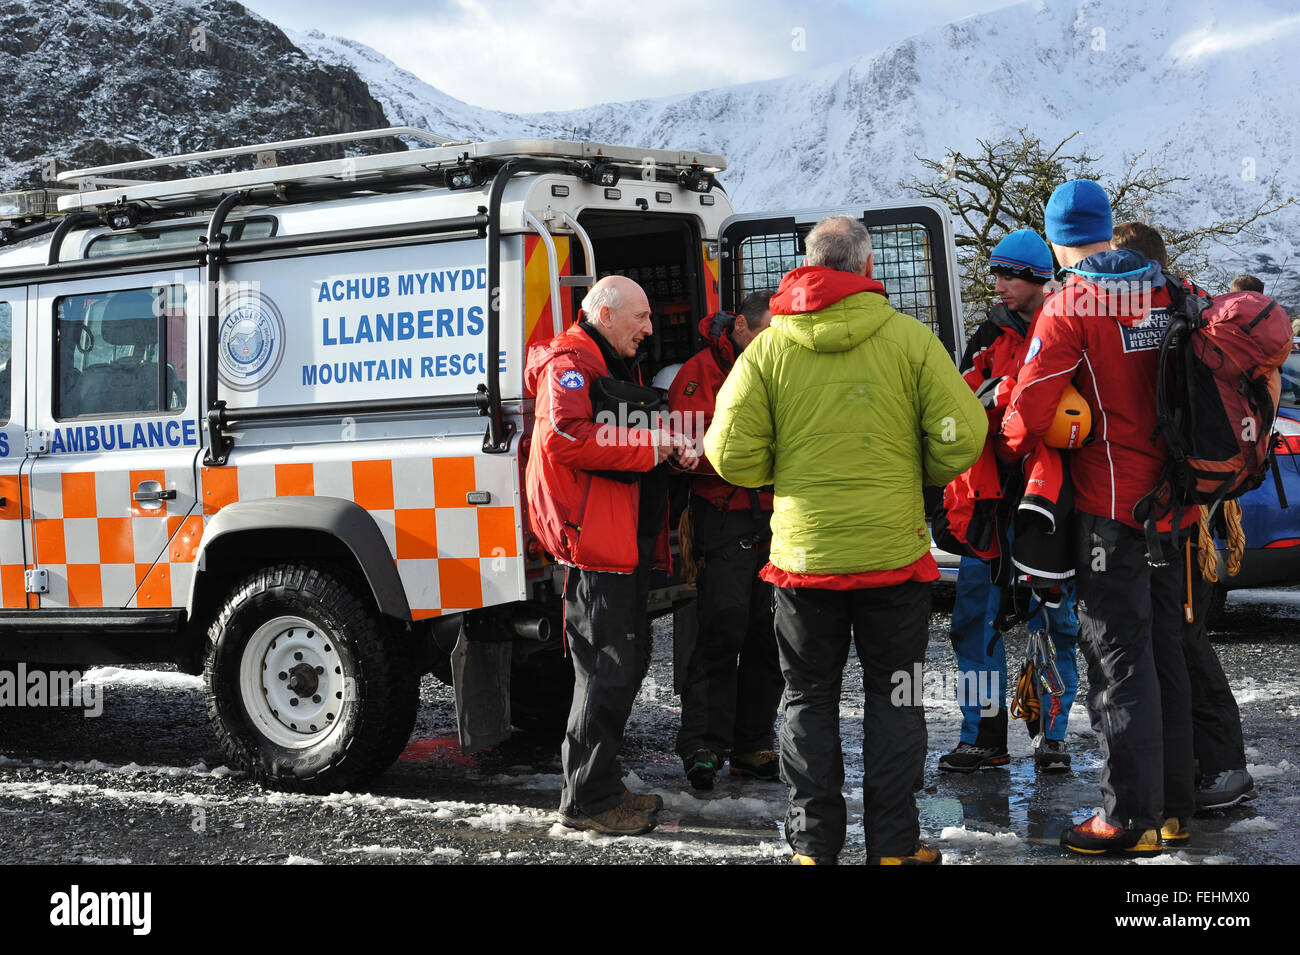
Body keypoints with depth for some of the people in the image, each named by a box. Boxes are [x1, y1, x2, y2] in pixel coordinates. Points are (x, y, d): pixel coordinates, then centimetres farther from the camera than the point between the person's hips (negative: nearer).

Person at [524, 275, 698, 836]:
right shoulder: (569, 364, -9)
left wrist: (672, 450, 10)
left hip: (627, 541, 11)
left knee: (628, 660, 14)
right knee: (608, 668, -8)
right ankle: (587, 800, 1)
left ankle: (601, 788, 24)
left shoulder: (620, 367, 24)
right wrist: (650, 448, -18)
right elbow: (566, 438, -25)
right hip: (592, 542, -11)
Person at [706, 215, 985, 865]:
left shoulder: (768, 347, -3)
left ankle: (813, 842, 17)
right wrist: (918, 477, 11)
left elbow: (732, 455, -7)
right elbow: (962, 434, -9)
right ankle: (893, 844, 16)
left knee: (810, 700, 13)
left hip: (802, 554, 1)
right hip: (893, 551, -1)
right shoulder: (909, 337, -6)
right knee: (893, 698, 12)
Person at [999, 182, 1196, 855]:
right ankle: (1174, 804, 24)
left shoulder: (1071, 307, -12)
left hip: (1110, 504, -6)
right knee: (1164, 650, 15)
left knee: (1120, 659, -1)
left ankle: (1131, 818, 3)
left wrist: (1008, 447, 5)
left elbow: (1030, 409, -15)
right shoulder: (1170, 293, 7)